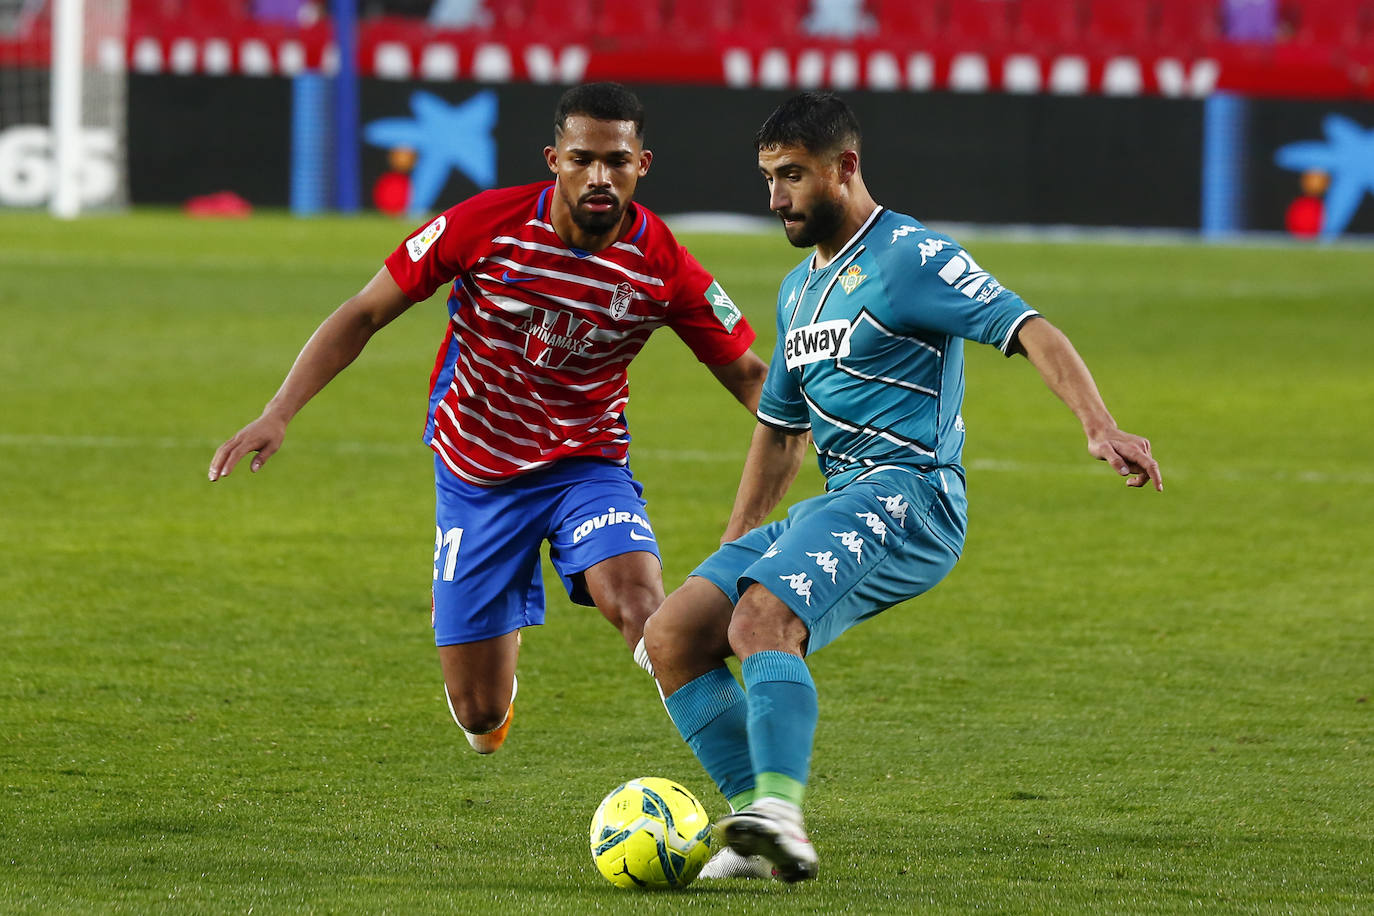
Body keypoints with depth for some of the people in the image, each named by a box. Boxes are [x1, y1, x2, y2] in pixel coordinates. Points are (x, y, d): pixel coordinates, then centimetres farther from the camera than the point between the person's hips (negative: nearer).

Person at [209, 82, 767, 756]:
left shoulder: (663, 267, -15)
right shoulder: (486, 225, -17)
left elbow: (750, 376, -2)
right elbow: (364, 315, -8)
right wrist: (277, 415, -16)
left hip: (587, 465, 0)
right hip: (475, 472, 0)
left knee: (638, 598, -34)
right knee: (480, 717, 2)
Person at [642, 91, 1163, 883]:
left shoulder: (909, 256, -4)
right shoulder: (800, 290, 23)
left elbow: (1032, 332, -14)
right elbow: (781, 427, 34)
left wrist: (1102, 428, -28)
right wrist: (731, 549, 32)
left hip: (907, 497, -9)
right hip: (837, 507, 9)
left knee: (760, 620, -33)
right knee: (672, 634, -2)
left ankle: (781, 811, -48)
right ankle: (758, 821, -6)